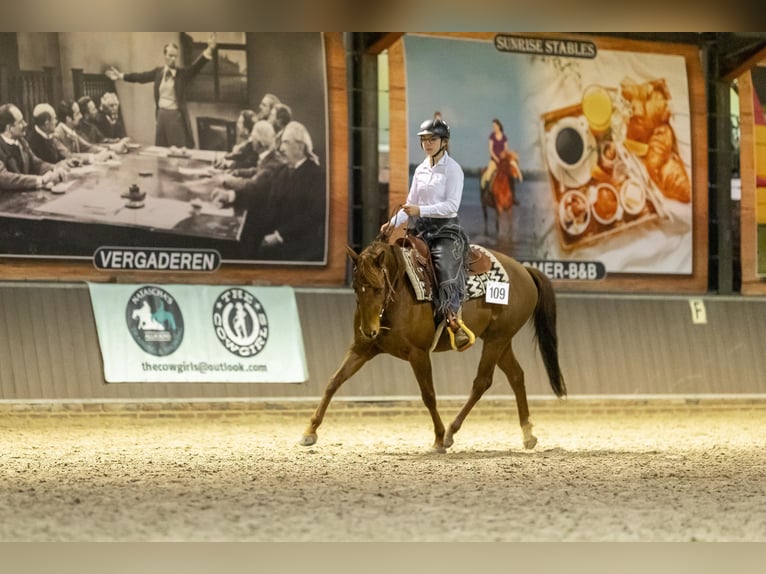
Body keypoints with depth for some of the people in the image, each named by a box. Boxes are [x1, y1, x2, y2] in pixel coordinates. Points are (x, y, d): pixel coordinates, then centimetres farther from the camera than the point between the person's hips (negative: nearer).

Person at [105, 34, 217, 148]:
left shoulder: (182, 73, -8)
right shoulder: (158, 72, 6)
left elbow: (196, 67, -24)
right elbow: (141, 77, 19)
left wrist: (208, 51, -42)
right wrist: (121, 76, 28)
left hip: (177, 116, -5)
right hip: (161, 114, 5)